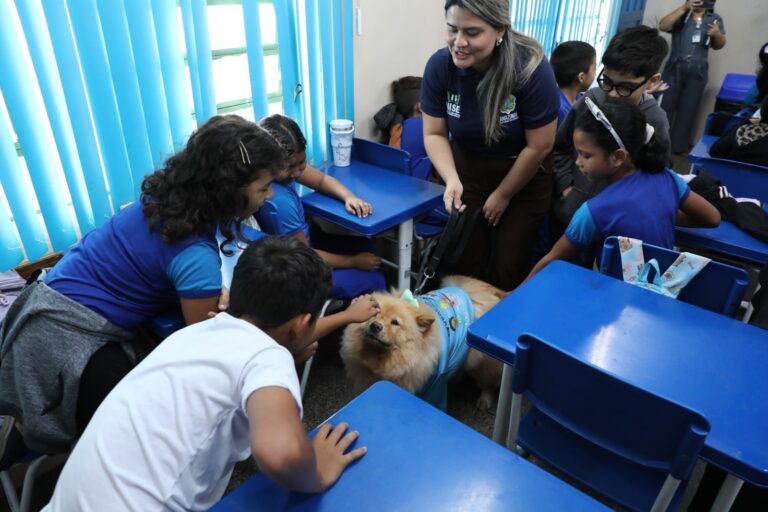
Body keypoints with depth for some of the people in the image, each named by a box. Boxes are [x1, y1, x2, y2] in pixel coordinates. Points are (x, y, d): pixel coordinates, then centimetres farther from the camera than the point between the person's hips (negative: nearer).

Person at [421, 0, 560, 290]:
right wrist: (452, 180, -25)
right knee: (463, 262, 4)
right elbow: (435, 134, -8)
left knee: (507, 268, 3)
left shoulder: (531, 69, -23)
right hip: (467, 170, 3)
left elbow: (539, 146, -17)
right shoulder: (440, 66, -15)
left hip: (524, 178, -2)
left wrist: (503, 194, -8)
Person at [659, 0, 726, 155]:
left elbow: (719, 45, 12)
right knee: (666, 106, -1)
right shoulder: (681, 15, 5)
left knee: (688, 110, 6)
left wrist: (717, 34, -10)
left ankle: (679, 146, 13)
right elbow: (663, 26, -13)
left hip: (697, 72, 2)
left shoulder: (715, 19, 11)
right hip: (675, 68, -2)